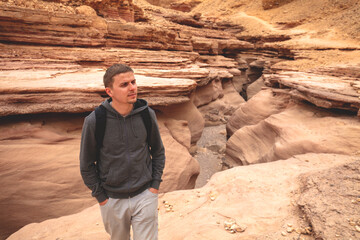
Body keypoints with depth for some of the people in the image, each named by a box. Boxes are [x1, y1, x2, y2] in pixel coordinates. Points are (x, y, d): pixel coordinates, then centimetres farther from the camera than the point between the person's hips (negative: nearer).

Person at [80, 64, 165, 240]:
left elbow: (158, 152, 4)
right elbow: (87, 165, -4)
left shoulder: (147, 114, -9)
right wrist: (101, 197, -3)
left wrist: (155, 184, -1)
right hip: (112, 200, 0)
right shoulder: (94, 121, -16)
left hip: (145, 196, 1)